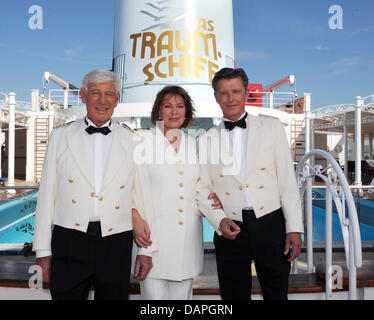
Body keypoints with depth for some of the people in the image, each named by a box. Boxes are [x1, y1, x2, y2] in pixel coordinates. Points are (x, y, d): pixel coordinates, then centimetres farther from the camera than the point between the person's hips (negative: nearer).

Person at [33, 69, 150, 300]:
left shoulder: (133, 142, 5)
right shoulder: (60, 136, 6)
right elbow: (47, 195, 5)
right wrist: (43, 251, 3)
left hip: (116, 245, 0)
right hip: (70, 241, 0)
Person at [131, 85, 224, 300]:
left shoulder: (194, 144, 13)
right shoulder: (144, 140, 0)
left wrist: (212, 200, 0)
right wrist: (136, 219, -20)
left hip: (187, 236, 4)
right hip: (153, 234, -4)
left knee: (182, 293, 10)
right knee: (154, 293, -4)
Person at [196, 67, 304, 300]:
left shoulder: (271, 127, 6)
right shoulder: (206, 140, 8)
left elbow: (288, 180, 1)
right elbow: (203, 189, 8)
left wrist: (294, 228, -4)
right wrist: (219, 220, -9)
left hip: (270, 225, -1)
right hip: (230, 230, 1)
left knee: (277, 294, 8)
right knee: (234, 294, 11)